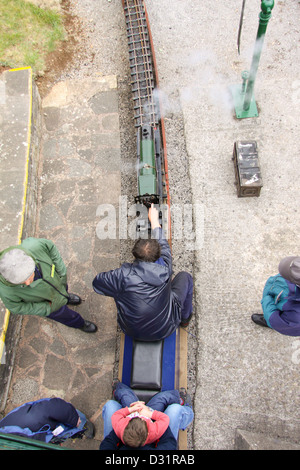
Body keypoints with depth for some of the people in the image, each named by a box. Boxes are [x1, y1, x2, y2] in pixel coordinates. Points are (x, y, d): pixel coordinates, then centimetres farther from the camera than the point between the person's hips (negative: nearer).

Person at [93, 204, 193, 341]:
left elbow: (97, 282, -10)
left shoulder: (123, 276, -30)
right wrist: (154, 220, 7)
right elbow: (163, 243, -8)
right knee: (185, 276, 13)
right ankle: (185, 317, 36)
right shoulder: (164, 270, -28)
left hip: (132, 331, 1)